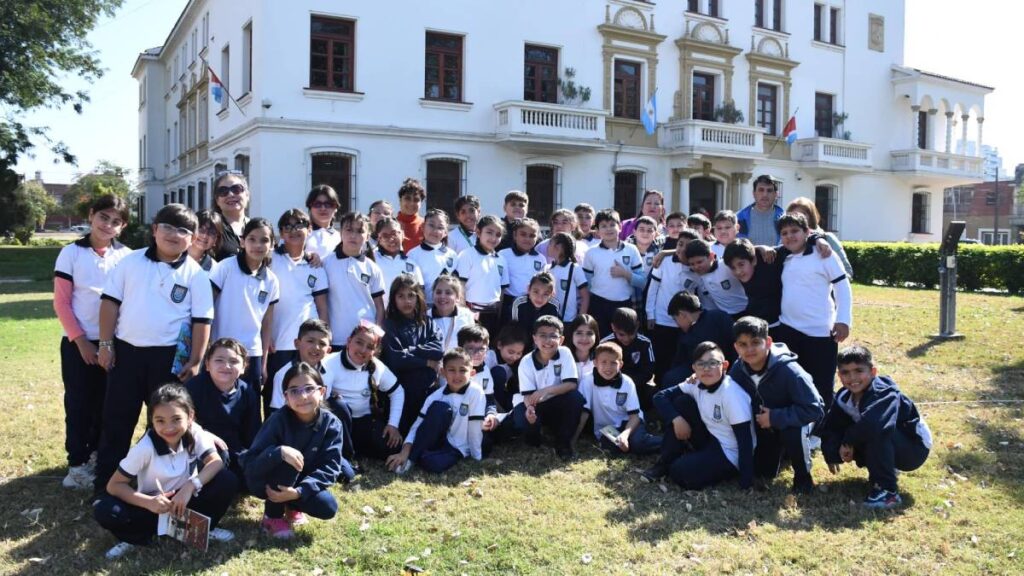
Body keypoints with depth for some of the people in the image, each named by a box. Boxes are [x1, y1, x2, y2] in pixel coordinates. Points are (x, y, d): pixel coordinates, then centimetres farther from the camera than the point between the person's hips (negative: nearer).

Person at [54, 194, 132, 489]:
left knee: (106, 405, 10)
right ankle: (77, 463, 14)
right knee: (78, 405, 4)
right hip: (78, 343, -1)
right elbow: (61, 302, -4)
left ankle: (97, 455, 25)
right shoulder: (71, 253, -3)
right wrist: (80, 339, -10)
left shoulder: (127, 256, 1)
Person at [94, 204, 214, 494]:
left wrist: (195, 361, -6)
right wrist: (106, 344, -1)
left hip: (169, 356, -1)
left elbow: (202, 320, -4)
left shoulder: (196, 274, -4)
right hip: (125, 350, 1)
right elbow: (110, 301, 3)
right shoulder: (131, 261, 1)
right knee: (116, 420, 9)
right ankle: (105, 483, 22)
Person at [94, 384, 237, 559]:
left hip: (185, 500, 2)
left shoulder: (195, 433, -17)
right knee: (104, 511, -27)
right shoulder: (145, 447, -21)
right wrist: (149, 502, -32)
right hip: (154, 505, -2)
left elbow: (216, 462, -22)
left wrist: (191, 486, -37)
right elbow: (114, 485, -18)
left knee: (228, 481, -24)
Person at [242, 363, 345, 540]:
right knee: (286, 458, -33)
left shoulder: (331, 424, -16)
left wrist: (299, 491, -32)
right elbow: (249, 464, -27)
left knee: (328, 507, -22)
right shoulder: (279, 419, -24)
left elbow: (330, 467, -20)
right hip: (265, 483, -3)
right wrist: (279, 452, -46)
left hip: (303, 485, 3)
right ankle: (273, 517, -10)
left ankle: (293, 506, 12)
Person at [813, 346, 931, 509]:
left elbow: (875, 423, -48)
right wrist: (833, 454, -24)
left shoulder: (885, 395, -29)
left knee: (875, 430, -35)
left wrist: (848, 441, -33)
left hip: (914, 449, -8)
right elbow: (829, 428, -6)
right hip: (887, 448, 8)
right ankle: (884, 469, 13)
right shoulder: (844, 398, -6)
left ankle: (888, 491, -21)